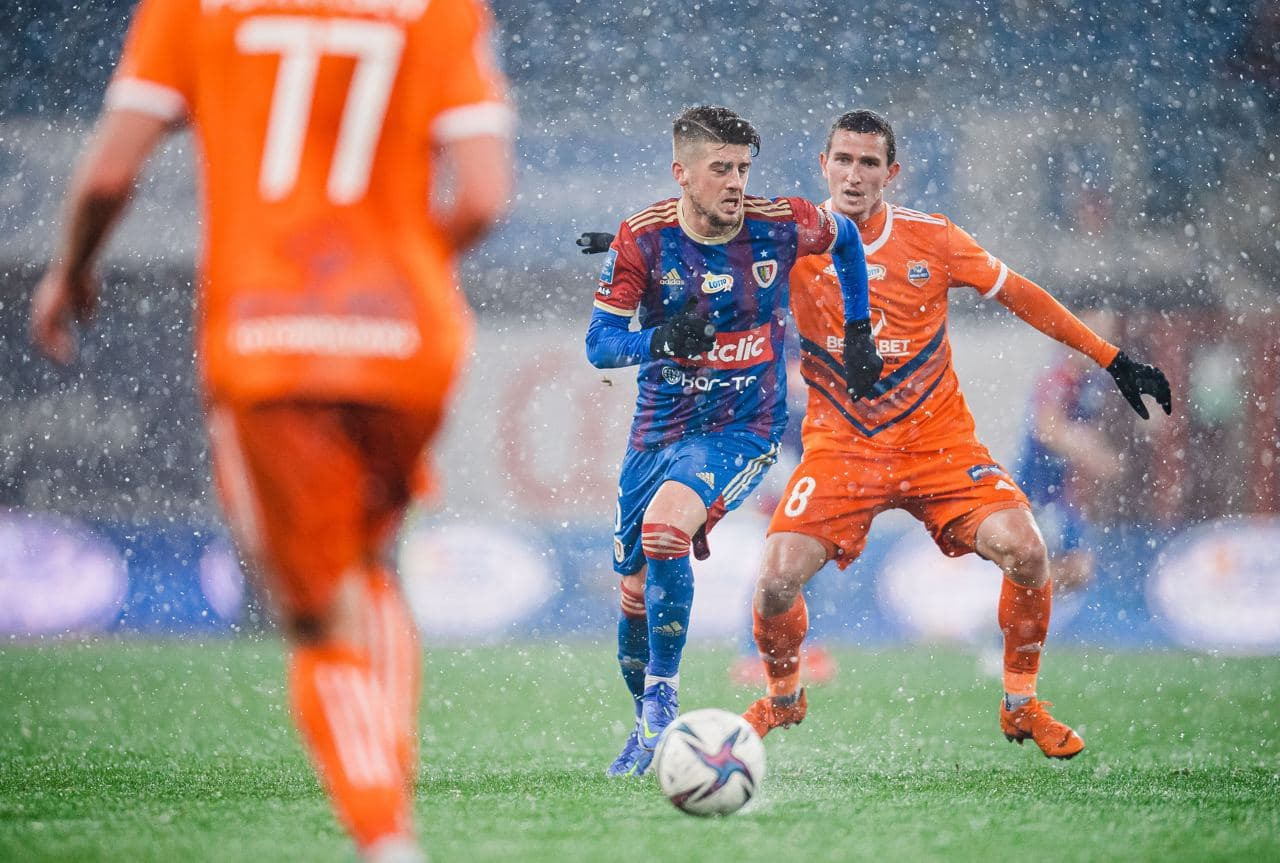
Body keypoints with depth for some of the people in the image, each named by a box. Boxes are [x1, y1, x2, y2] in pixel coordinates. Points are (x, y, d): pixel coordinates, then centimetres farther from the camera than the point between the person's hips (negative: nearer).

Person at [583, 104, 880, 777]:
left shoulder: (779, 225, -11)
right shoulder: (643, 238, -11)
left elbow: (846, 240, 12)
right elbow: (599, 343, -11)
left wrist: (858, 335, 12)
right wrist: (662, 340, -31)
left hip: (742, 428, -3)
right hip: (658, 427, 3)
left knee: (665, 527, -30)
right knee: (636, 589, 8)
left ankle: (662, 695, -18)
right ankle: (648, 725, 31)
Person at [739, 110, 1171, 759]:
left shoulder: (932, 239, -4)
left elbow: (1019, 295, 7)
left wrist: (1112, 359, 7)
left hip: (939, 442, 0)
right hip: (839, 445, 0)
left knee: (1024, 552, -19)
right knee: (777, 579, -16)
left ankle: (1021, 706, 3)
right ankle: (782, 698, 16)